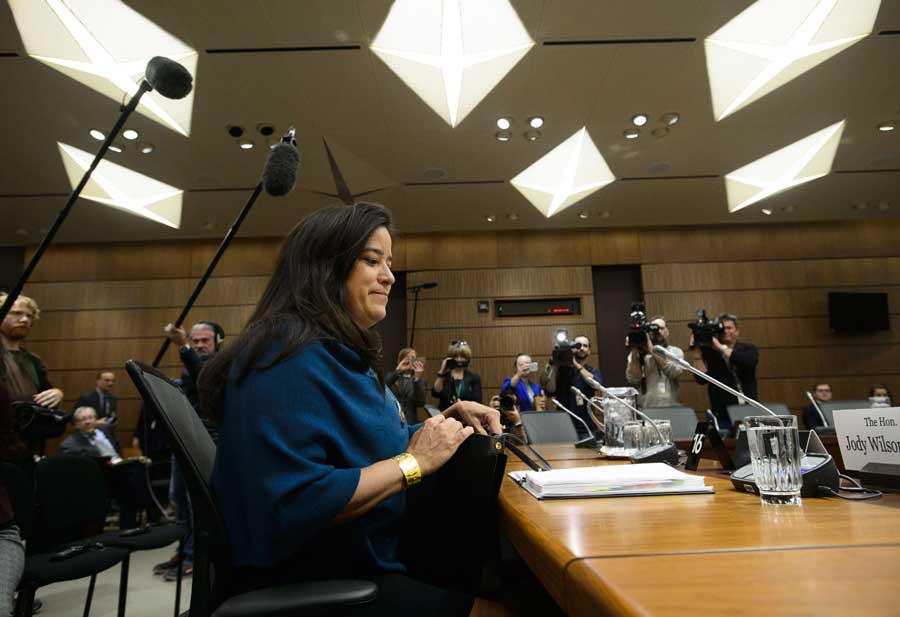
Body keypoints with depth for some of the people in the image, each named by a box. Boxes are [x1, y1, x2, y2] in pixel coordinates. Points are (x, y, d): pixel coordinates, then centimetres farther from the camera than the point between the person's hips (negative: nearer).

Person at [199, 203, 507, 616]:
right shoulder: (292, 357, -23)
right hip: (311, 584, -8)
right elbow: (291, 506, -31)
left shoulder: (341, 351, 7)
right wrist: (415, 462, -24)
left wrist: (450, 415, 1)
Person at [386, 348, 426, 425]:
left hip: (409, 422, 1)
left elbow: (420, 403, -8)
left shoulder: (419, 381, 8)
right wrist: (397, 371, -15)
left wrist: (417, 379, -16)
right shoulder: (392, 376, 10)